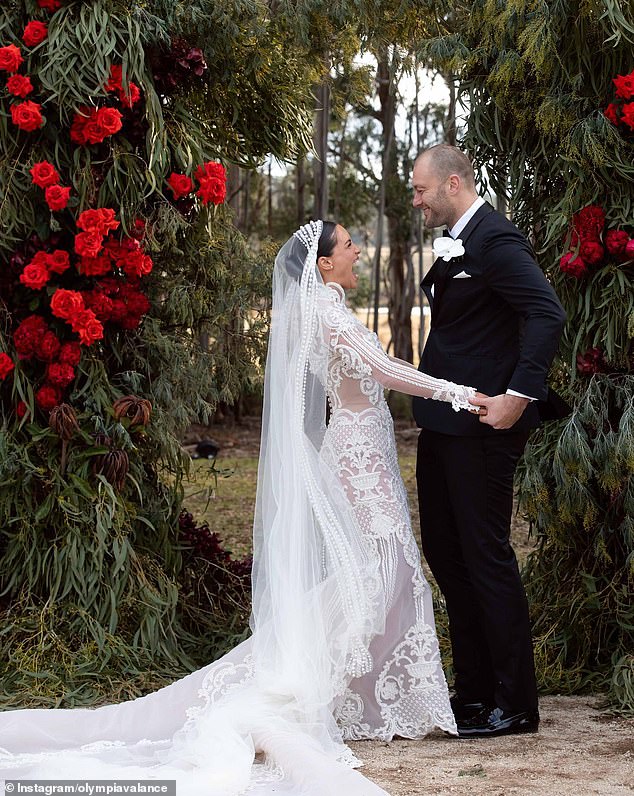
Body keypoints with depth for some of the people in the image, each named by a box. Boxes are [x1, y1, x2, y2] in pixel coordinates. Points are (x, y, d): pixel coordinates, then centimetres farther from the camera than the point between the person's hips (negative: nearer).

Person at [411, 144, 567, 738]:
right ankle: (474, 690, 24)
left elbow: (548, 315, -24)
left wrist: (519, 395, -27)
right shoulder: (453, 243, 15)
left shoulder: (496, 240, -15)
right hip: (444, 423, 10)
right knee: (443, 550, 14)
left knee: (485, 554, -5)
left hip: (481, 425, -10)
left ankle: (515, 704, 4)